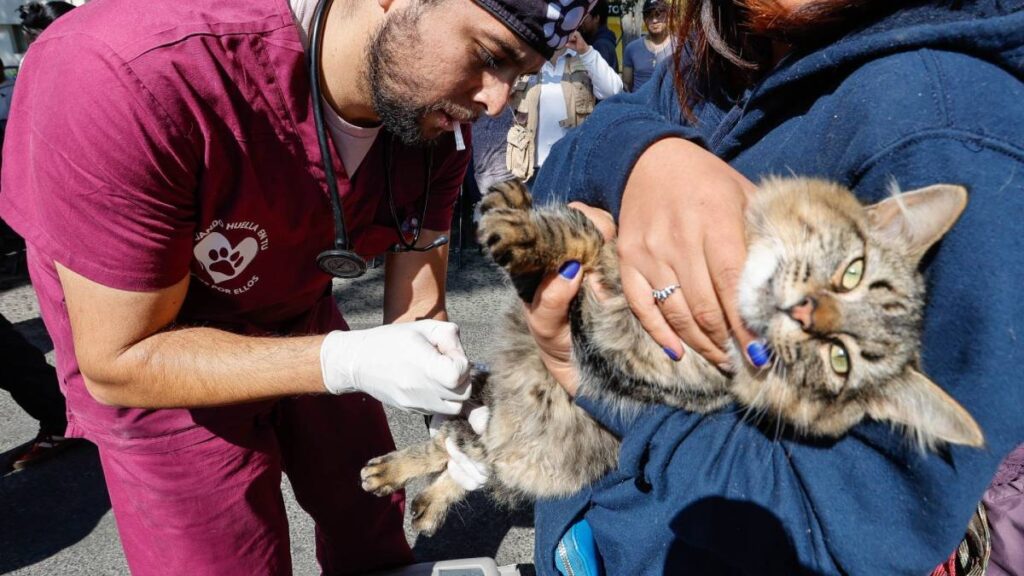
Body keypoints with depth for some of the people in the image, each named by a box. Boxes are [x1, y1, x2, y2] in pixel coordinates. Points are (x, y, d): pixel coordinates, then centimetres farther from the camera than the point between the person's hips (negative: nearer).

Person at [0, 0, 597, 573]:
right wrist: (348, 361, -37)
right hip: (149, 356, -4)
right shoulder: (129, 76, -36)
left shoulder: (439, 114, -18)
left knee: (373, 519, 20)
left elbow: (417, 311, -11)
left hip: (301, 325, 5)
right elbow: (119, 363, -28)